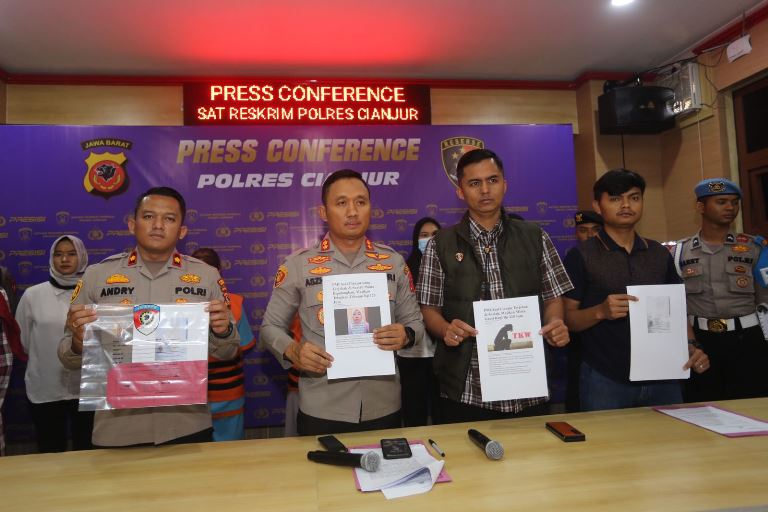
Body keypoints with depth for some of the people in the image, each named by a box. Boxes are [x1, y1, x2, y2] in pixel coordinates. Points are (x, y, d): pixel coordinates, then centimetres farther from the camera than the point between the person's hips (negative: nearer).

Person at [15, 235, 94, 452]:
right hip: (45, 389, 1)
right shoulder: (33, 294, 0)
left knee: (87, 449, 14)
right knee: (51, 452, 14)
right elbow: (22, 341, 8)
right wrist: (47, 358, 9)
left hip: (88, 387, -1)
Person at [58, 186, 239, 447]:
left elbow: (224, 353, 4)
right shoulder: (96, 275, 0)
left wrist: (223, 332, -17)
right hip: (116, 430, 0)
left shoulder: (207, 276, 0)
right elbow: (70, 358, 4)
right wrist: (79, 342, -17)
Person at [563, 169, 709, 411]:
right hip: (605, 380, -4)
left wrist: (691, 347, -3)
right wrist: (601, 312, -24)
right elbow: (567, 319, -6)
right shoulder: (581, 256, -5)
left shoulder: (660, 254, 9)